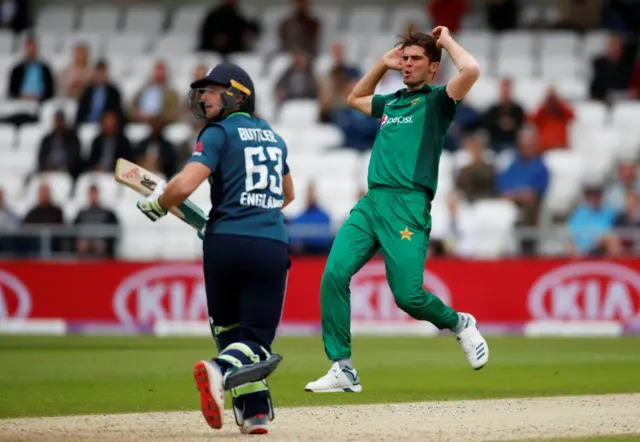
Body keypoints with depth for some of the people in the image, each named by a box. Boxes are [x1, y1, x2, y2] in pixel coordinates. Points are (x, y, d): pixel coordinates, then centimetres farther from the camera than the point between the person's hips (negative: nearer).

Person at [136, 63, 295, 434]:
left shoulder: (220, 133, 1)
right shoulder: (273, 136, 21)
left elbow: (184, 185, -13)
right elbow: (287, 195, 35)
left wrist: (155, 204, 5)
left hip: (226, 244, -3)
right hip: (273, 246, 3)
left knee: (229, 329, 13)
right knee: (256, 338, 0)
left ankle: (255, 409, 1)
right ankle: (221, 369, -31)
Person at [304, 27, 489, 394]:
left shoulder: (436, 101, 5)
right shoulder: (390, 103, 25)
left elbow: (471, 70, -13)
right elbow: (354, 98, 46)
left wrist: (447, 41, 5)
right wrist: (383, 64, 33)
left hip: (408, 205, -6)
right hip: (371, 202, 6)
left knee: (408, 294, -14)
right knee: (334, 274, -13)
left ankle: (460, 324, 19)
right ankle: (343, 370, -11)